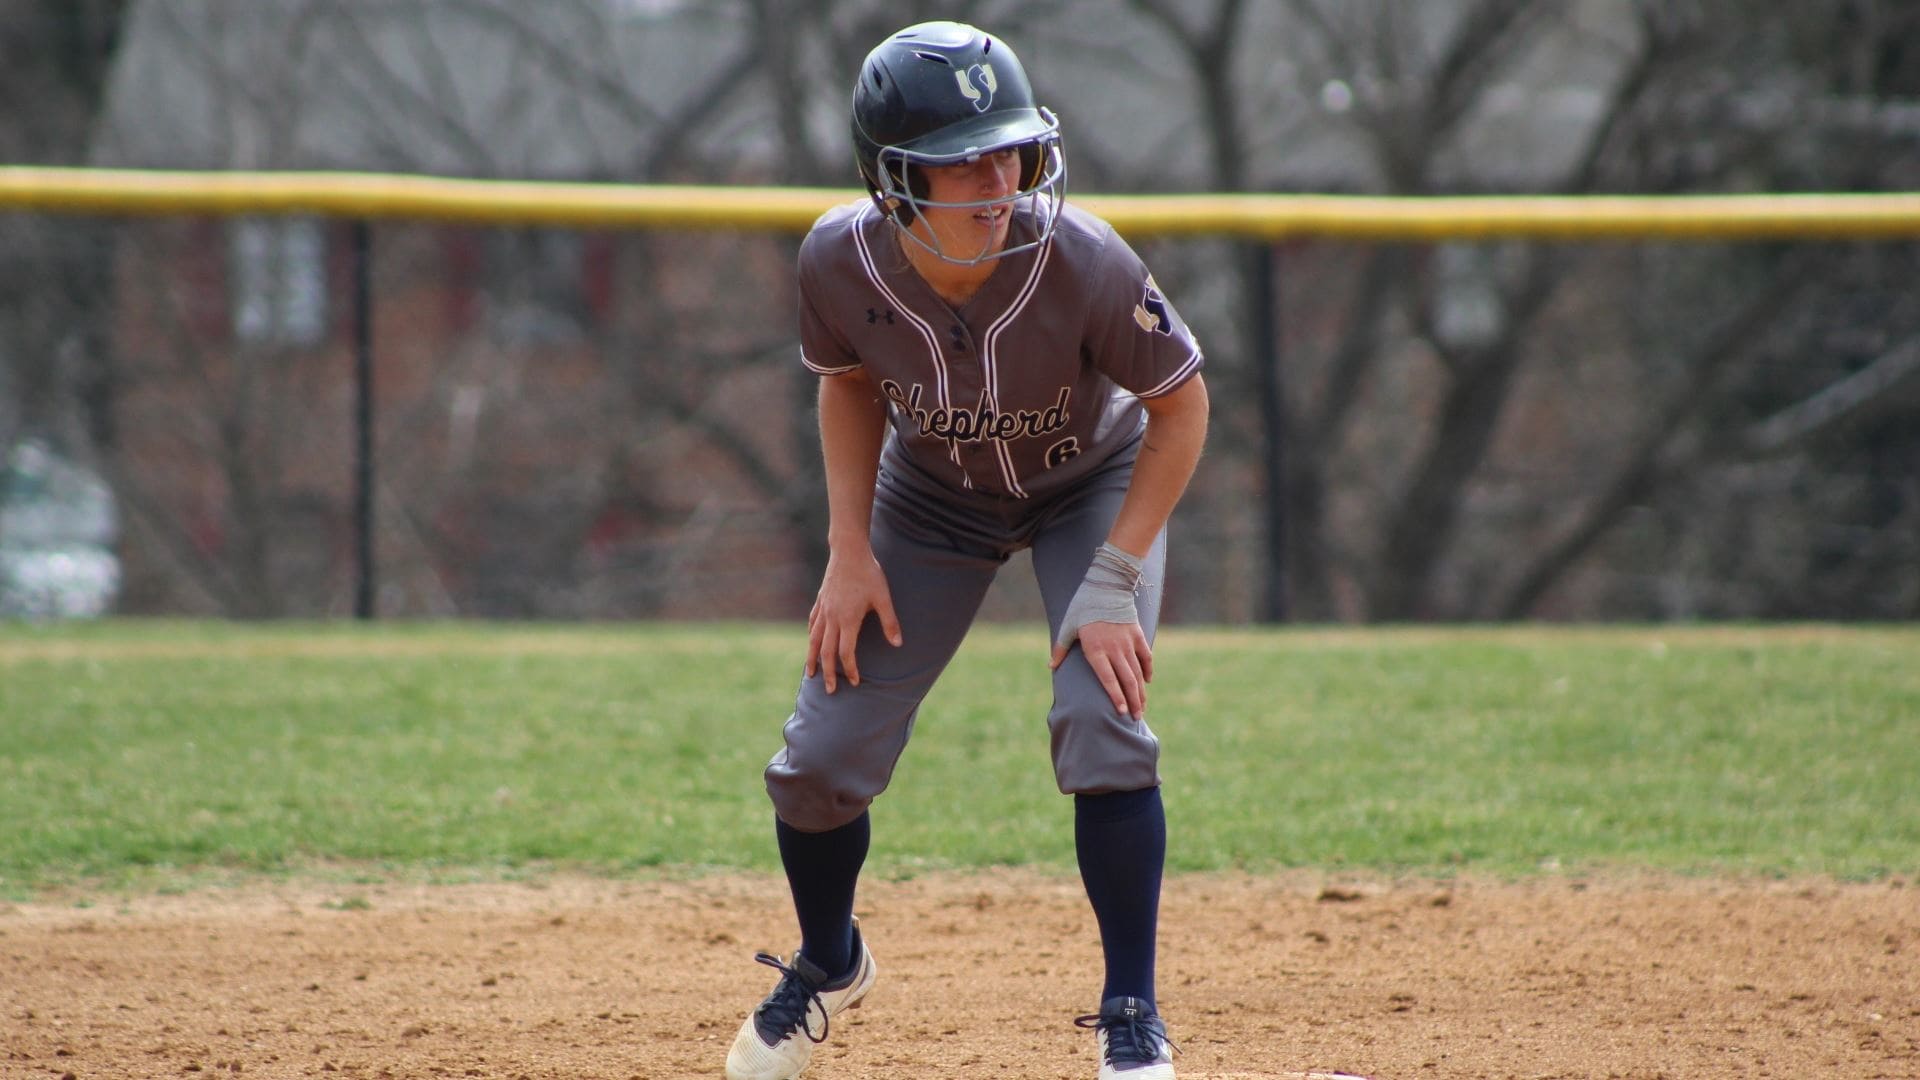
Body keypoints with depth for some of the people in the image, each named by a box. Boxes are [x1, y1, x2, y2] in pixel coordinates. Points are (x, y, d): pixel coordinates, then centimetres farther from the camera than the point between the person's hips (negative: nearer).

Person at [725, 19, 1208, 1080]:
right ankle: (828, 965, 31)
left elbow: (1182, 404, -20)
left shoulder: (1082, 264, -37)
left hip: (1094, 485, -2)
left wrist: (1113, 580, -25)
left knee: (1102, 723, -24)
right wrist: (850, 547, -12)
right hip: (933, 493, 3)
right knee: (819, 760, 0)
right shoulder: (841, 260, -29)